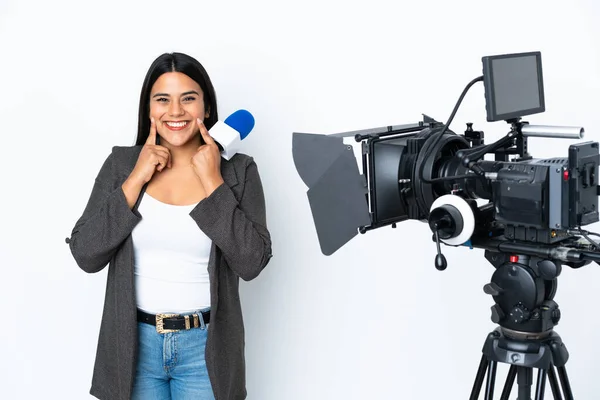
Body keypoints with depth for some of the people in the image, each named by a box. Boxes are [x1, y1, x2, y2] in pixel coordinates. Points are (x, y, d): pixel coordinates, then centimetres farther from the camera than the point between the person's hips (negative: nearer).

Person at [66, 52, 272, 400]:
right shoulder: (121, 163, -1)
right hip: (135, 343, 1)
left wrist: (212, 181, -16)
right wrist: (136, 179, -13)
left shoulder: (238, 171, -5)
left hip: (205, 346, -1)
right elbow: (85, 255, -7)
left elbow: (252, 263, -14)